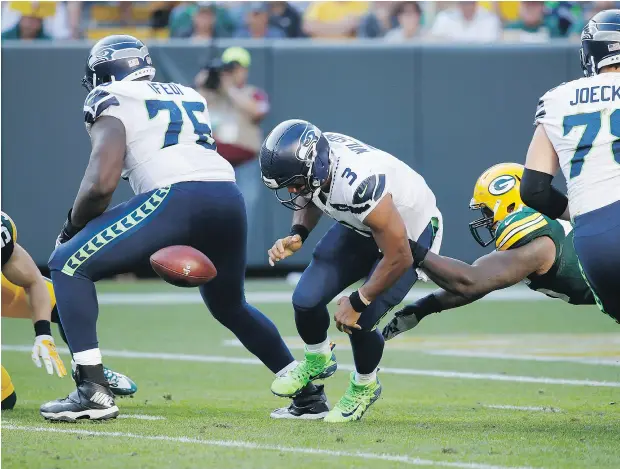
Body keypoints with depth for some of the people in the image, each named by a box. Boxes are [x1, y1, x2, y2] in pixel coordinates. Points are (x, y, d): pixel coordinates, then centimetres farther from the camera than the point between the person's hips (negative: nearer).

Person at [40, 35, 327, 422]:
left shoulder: (112, 103, 9)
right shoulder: (188, 97, 30)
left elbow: (101, 183, -2)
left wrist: (73, 226, 13)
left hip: (176, 198, -7)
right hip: (229, 198, 7)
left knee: (69, 265, 2)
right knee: (229, 305, 32)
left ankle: (94, 391, -10)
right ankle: (309, 389, 31)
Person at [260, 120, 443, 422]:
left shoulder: (360, 186, -44)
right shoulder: (311, 157, -22)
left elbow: (399, 258, -33)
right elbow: (310, 199, 5)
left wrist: (358, 301, -22)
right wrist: (297, 236, -15)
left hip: (408, 235, -6)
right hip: (360, 227, 7)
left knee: (359, 321, -16)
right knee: (306, 300, -6)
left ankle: (364, 386, 17)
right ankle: (318, 360, 27)